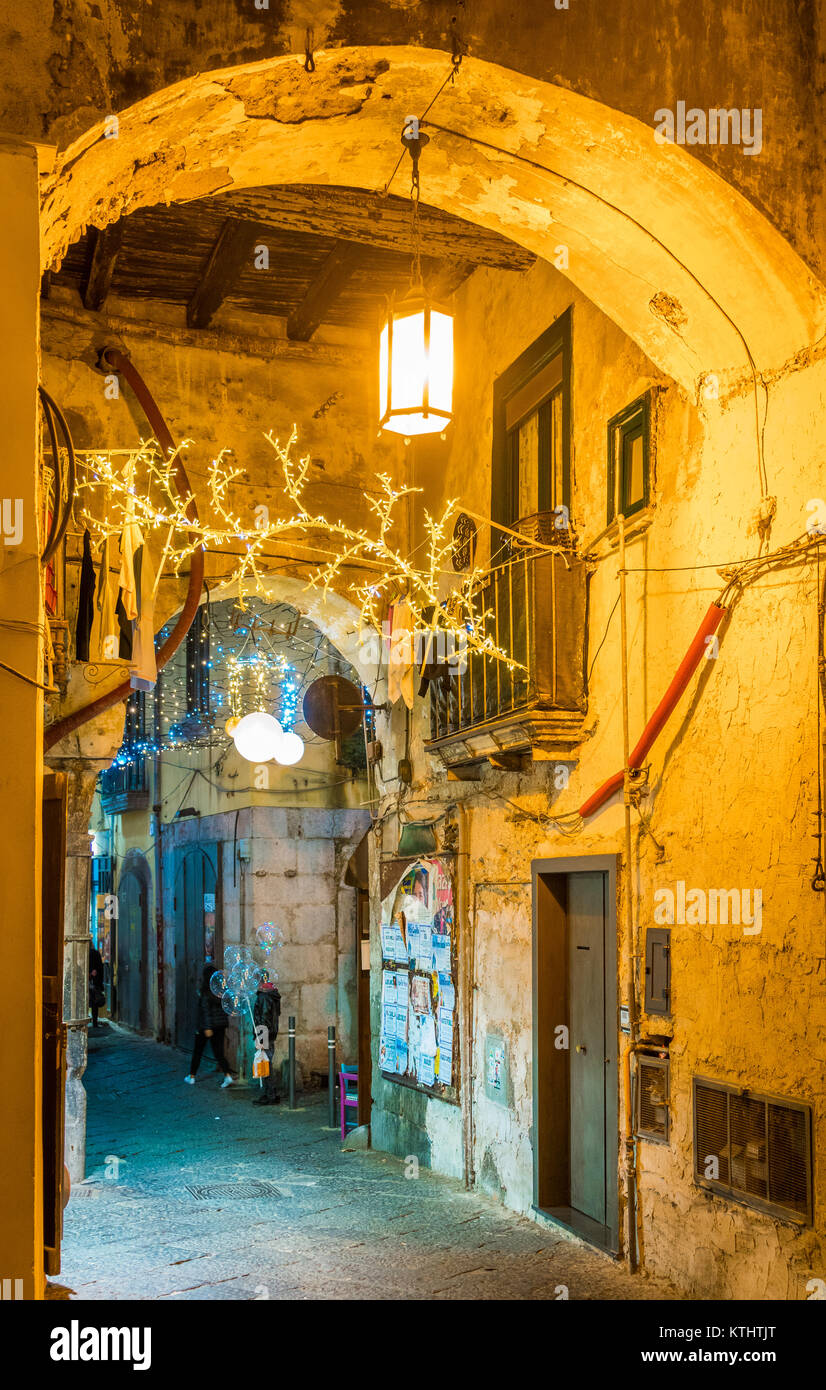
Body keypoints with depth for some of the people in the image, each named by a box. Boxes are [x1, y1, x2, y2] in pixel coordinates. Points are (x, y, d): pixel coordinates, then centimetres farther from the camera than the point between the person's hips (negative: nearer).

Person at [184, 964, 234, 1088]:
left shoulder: (204, 991, -13)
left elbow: (206, 1009, -18)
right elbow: (225, 1009, 9)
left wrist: (207, 1027, -19)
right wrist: (225, 1026, 17)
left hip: (206, 1025, -5)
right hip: (221, 1025, 5)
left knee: (197, 1052, 13)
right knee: (218, 1053, 6)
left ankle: (191, 1077, 23)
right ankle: (228, 1075, -13)